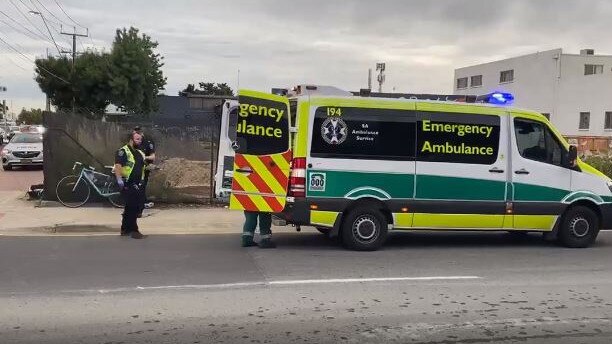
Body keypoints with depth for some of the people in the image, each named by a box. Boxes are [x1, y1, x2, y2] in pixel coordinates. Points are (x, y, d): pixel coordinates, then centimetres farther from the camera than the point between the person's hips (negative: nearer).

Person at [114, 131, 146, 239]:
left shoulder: (140, 153, 18)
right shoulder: (123, 151, -9)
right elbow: (118, 166, -20)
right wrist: (119, 179, -30)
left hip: (137, 185, 8)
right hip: (127, 184, -8)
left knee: (132, 208, 13)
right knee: (132, 207, -10)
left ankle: (125, 229, 23)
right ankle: (133, 230, -4)